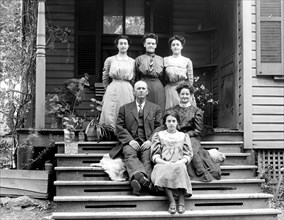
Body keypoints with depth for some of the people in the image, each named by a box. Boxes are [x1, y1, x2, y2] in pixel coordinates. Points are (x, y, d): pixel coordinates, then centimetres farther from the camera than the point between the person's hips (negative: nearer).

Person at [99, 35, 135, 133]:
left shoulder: (132, 61, 9)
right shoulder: (110, 60, 6)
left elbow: (133, 79, 12)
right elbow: (105, 78, 11)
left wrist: (126, 87, 6)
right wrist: (109, 89, 12)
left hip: (128, 91, 1)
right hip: (113, 90, -1)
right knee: (110, 114, -8)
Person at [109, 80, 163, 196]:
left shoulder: (155, 108, 21)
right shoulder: (124, 108, 21)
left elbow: (159, 127, 11)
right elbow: (119, 128, 10)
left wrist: (150, 141, -9)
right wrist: (130, 140, -9)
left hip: (147, 142, 0)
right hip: (130, 142, 0)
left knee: (147, 157, -33)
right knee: (129, 154, -35)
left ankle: (138, 181, -57)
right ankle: (143, 178, -60)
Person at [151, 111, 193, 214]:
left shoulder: (184, 136, 24)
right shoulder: (159, 135, 23)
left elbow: (188, 155, 13)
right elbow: (154, 155, 11)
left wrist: (180, 162, -8)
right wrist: (164, 162, -9)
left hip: (179, 164, 0)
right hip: (163, 164, 0)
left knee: (180, 167, -37)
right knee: (161, 169, -38)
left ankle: (181, 202, -39)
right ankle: (172, 202, -42)